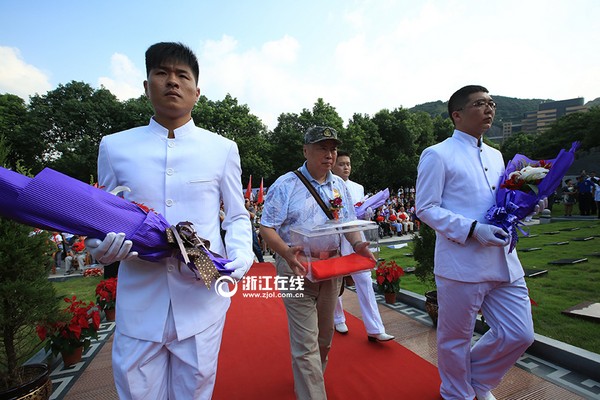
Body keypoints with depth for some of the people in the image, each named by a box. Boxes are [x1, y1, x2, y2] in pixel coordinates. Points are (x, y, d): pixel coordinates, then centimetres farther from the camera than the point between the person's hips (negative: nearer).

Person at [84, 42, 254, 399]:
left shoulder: (223, 149, 3)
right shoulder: (114, 147, 5)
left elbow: (237, 216, 6)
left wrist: (240, 255, -13)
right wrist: (101, 245, -11)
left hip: (202, 303, 0)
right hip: (138, 305, 1)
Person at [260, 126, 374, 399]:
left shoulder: (339, 185, 8)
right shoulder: (285, 185, -9)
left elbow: (348, 223, 12)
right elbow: (267, 228, -12)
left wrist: (358, 245, -9)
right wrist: (287, 253, -30)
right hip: (297, 268, -5)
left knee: (324, 336, 21)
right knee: (306, 343, -3)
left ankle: (311, 377, 47)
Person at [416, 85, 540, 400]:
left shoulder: (495, 156, 17)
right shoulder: (437, 155, -7)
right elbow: (425, 209, -12)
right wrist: (472, 230, -21)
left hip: (504, 261, 7)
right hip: (461, 264, -7)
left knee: (520, 335, 12)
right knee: (455, 339, 10)